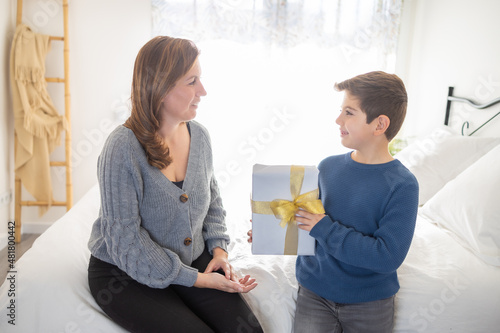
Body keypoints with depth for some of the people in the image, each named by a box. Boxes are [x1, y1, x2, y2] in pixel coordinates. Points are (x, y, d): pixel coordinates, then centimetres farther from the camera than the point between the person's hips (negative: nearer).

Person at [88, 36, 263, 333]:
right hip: (126, 274, -4)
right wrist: (197, 280, -20)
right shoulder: (123, 148, -21)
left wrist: (219, 250, -3)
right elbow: (126, 241, -21)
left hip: (193, 261, 5)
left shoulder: (199, 135, -2)